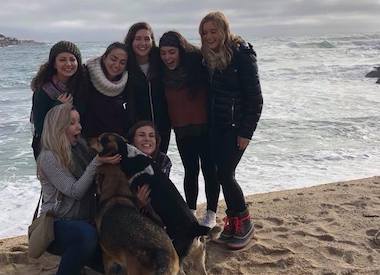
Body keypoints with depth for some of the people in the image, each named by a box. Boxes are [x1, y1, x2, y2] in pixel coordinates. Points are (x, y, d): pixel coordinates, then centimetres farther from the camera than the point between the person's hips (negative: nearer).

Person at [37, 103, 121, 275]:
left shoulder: (80, 147, 7)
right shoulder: (49, 157, -14)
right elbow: (75, 191, -20)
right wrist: (97, 163, -27)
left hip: (84, 220, 7)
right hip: (56, 225, -6)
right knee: (87, 234, -37)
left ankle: (76, 256, 16)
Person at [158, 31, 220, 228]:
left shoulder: (198, 63, -14)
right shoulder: (163, 73, -1)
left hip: (205, 127, -3)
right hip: (182, 130, 4)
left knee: (209, 169, 6)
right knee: (190, 171, 12)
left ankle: (211, 214, 19)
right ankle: (191, 212, 25)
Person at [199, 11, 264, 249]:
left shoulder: (242, 54, -13)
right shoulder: (210, 57, 8)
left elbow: (254, 96, -15)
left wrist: (246, 132, -17)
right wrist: (208, 121, 8)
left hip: (237, 126, -7)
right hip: (216, 125, 7)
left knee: (225, 174, -8)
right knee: (222, 173, 7)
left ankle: (245, 223, 11)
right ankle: (233, 221, 21)